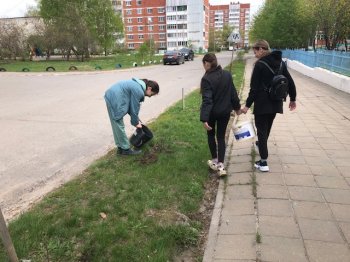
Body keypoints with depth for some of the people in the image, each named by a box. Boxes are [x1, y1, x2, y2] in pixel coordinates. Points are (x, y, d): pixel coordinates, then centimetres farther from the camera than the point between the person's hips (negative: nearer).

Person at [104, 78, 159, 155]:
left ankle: (120, 147, 25)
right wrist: (135, 123, 2)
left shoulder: (138, 85, 12)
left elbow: (133, 105, 17)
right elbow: (134, 108, -12)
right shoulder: (138, 91, -18)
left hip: (111, 96, 11)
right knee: (119, 127, -1)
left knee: (116, 126, 16)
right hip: (115, 101, -11)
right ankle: (126, 149, 10)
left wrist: (136, 120, 17)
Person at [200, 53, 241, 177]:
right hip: (225, 111, 4)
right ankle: (221, 165, 4)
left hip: (212, 112, -4)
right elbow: (233, 93, 5)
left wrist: (204, 119, -27)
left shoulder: (206, 78, -19)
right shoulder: (227, 75, -2)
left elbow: (207, 100, -25)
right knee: (221, 137, 11)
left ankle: (215, 161, 29)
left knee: (211, 135, 19)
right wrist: (237, 107, 19)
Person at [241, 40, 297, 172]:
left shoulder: (260, 64, -13)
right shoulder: (280, 62, 7)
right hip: (276, 103, 7)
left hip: (262, 103, -7)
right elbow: (290, 82, 10)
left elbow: (254, 87, -16)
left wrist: (248, 105, -11)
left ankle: (263, 162, -3)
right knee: (267, 126, 26)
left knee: (261, 129, -1)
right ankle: (261, 143, 50)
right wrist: (292, 99, 20)